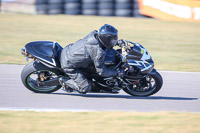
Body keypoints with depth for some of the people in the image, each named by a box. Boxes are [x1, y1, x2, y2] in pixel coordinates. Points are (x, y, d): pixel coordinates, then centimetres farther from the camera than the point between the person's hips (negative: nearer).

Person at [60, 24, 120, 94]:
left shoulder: (95, 33, -8)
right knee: (86, 88, -9)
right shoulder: (99, 52, -29)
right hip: (69, 65, -9)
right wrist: (116, 72, -11)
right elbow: (101, 71, -20)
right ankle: (65, 81, 8)